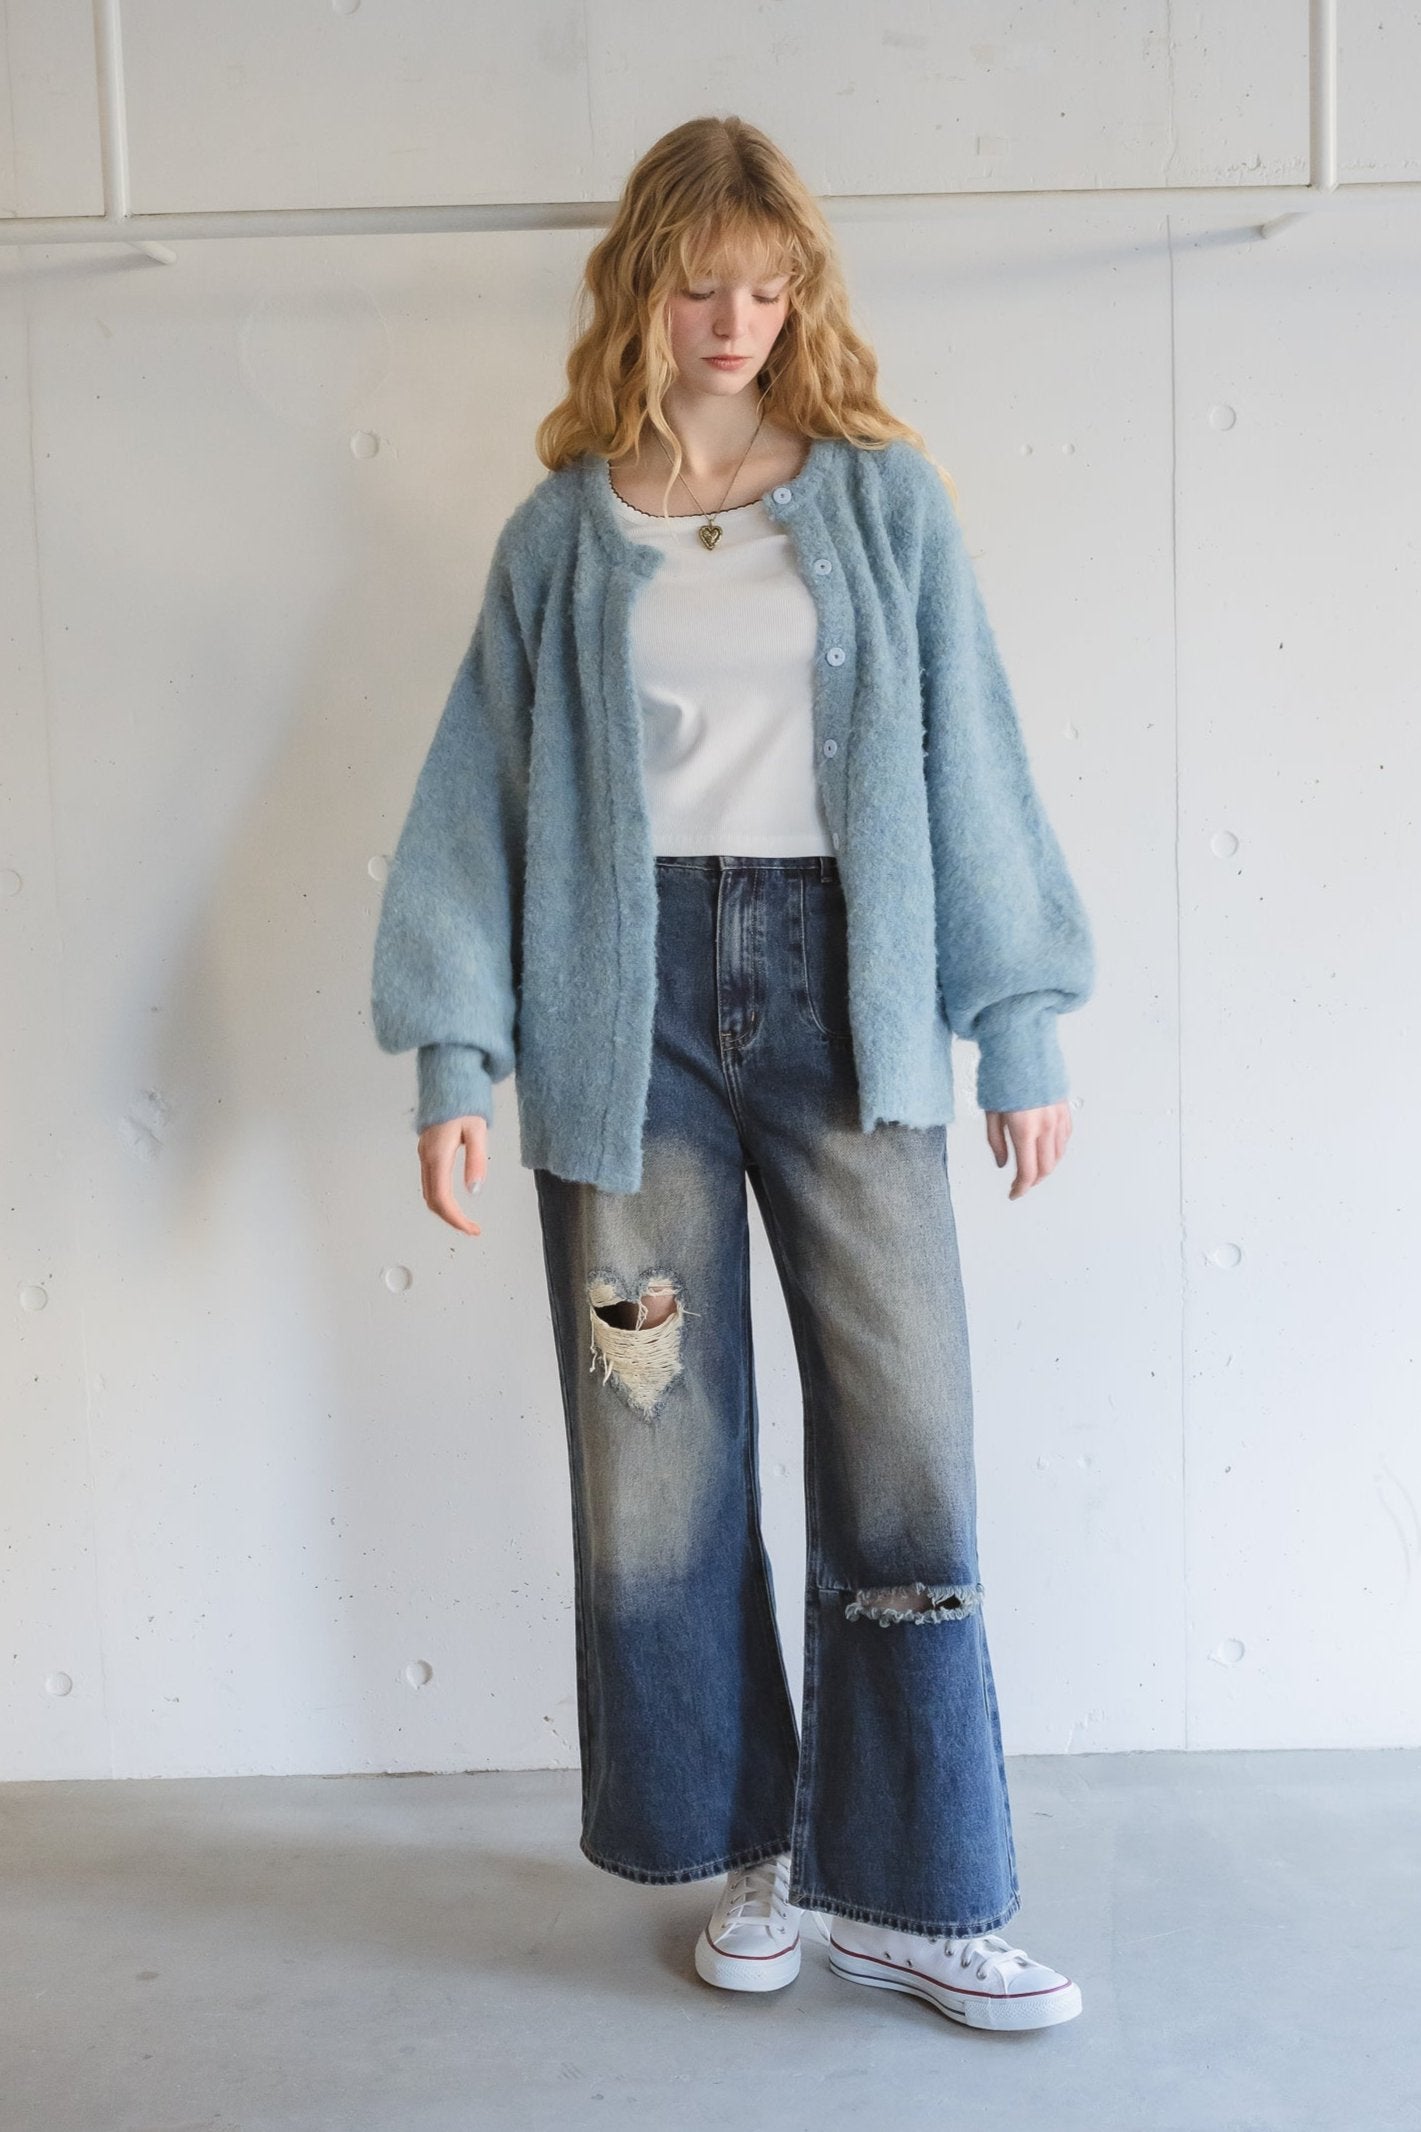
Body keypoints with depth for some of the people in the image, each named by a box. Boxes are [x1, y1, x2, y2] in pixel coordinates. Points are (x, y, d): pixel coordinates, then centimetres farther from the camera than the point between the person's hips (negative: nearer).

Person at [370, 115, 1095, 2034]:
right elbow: (479, 795, 6)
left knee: (904, 1438, -3)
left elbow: (970, 765, 6)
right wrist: (454, 1055, -1)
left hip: (840, 985, 0)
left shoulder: (884, 499, 8)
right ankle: (751, 1843, 23)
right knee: (658, 1451, 4)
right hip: (633, 997, 1)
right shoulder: (564, 532, 9)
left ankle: (910, 1892, 11)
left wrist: (1021, 1027, 2)